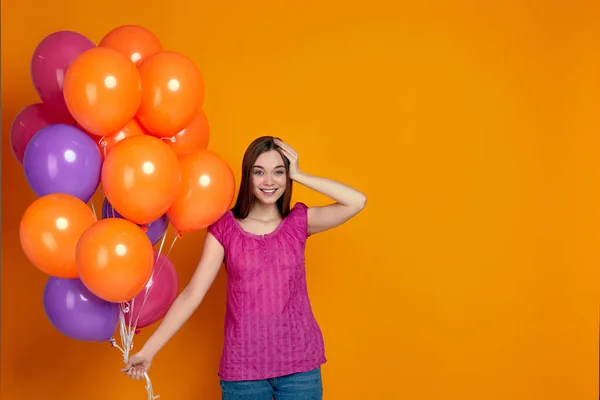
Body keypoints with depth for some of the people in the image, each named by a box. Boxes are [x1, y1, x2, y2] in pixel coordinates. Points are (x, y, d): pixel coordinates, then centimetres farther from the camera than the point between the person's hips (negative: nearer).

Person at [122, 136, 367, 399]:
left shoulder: (299, 221, 0)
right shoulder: (224, 228, -3)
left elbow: (357, 202, -13)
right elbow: (191, 294, -6)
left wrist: (298, 175, -11)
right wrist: (148, 350, -12)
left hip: (300, 362, 1)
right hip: (243, 367, -1)